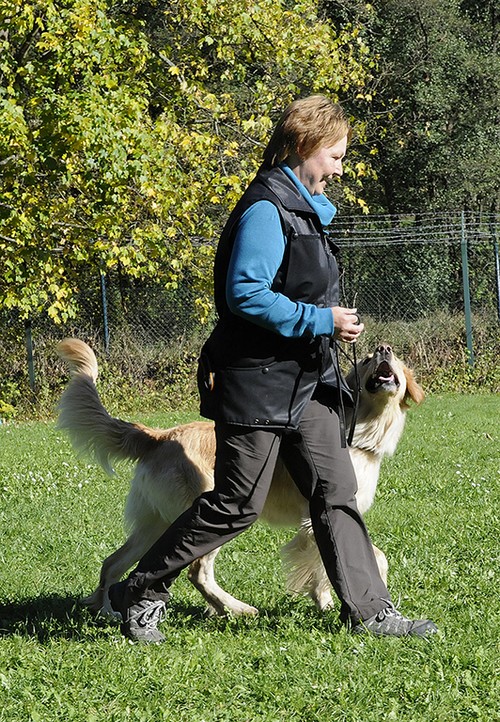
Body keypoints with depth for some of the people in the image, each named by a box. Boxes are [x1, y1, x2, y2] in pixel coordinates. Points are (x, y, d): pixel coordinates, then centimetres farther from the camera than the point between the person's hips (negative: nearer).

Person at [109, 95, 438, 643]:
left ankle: (369, 611, 5)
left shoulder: (305, 208, 16)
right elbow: (246, 294, -24)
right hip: (258, 382, -10)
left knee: (336, 491, 4)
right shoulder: (266, 208, -16)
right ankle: (140, 592, 8)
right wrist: (321, 321, -22)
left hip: (305, 382, 10)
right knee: (237, 505, -4)